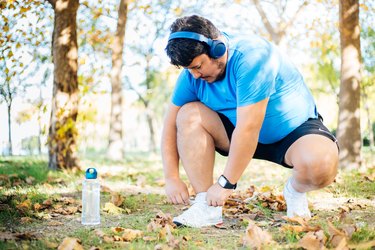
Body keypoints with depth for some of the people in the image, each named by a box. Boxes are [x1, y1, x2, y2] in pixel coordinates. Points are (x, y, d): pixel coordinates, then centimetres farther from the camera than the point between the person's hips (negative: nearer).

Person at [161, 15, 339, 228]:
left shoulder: (251, 56, -30)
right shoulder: (193, 72, -9)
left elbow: (248, 128, -33)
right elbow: (171, 125, -6)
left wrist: (226, 183, -30)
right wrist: (172, 178, -17)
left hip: (295, 129, -5)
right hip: (238, 135, 5)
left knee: (321, 164, -37)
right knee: (189, 115, -19)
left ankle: (295, 191, 0)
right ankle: (207, 205, -18)